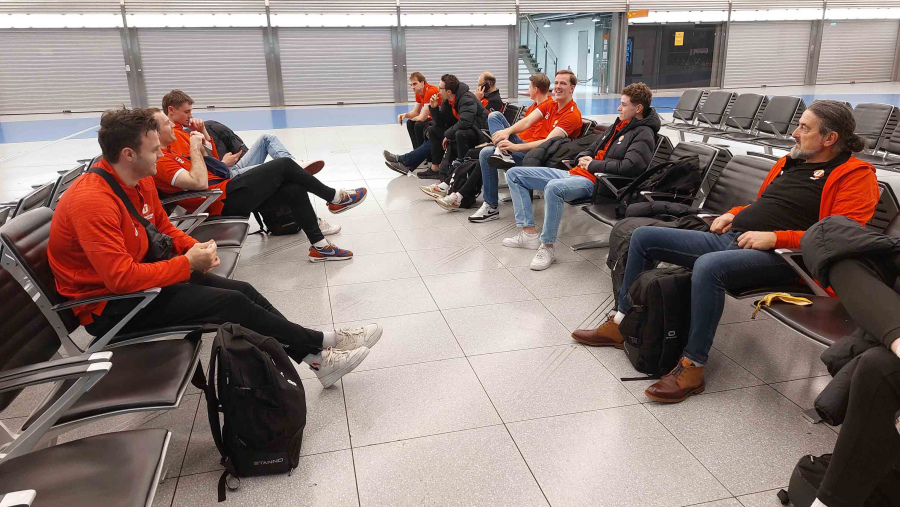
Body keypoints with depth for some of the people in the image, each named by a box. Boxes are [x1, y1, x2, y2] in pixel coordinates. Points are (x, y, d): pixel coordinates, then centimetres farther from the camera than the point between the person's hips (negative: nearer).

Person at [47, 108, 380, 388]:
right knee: (230, 303, -18)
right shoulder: (92, 201, -27)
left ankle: (316, 357, -6)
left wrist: (193, 247, -6)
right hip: (107, 304, -8)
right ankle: (319, 346, -4)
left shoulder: (141, 180, 0)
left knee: (241, 290, -6)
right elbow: (121, 277, -31)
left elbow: (163, 227, 15)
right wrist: (187, 263, -21)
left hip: (141, 273, 9)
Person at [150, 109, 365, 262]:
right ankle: (334, 198, 7)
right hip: (224, 202, -10)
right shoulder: (160, 161, -16)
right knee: (284, 165, -9)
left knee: (295, 191, 2)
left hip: (228, 192, 10)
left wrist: (200, 144, 7)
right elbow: (199, 182, -26)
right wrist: (195, 149, -14)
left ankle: (319, 246, 5)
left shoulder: (169, 149, 14)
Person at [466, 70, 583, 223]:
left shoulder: (573, 114, -12)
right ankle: (503, 152, -24)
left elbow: (549, 142, -22)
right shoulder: (549, 105, 14)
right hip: (526, 144, 8)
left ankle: (491, 207, -14)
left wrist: (516, 147, -30)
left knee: (486, 154, -21)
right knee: (494, 116, 2)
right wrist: (507, 131, -20)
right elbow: (527, 121, 1)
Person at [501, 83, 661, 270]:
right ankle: (529, 233, -4)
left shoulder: (643, 135, -5)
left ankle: (547, 247, -29)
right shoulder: (618, 125, 23)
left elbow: (629, 167, -21)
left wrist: (592, 165, -11)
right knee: (514, 174, 4)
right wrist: (584, 158, 7)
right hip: (576, 173, 10)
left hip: (596, 181, -10)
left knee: (553, 187, -42)